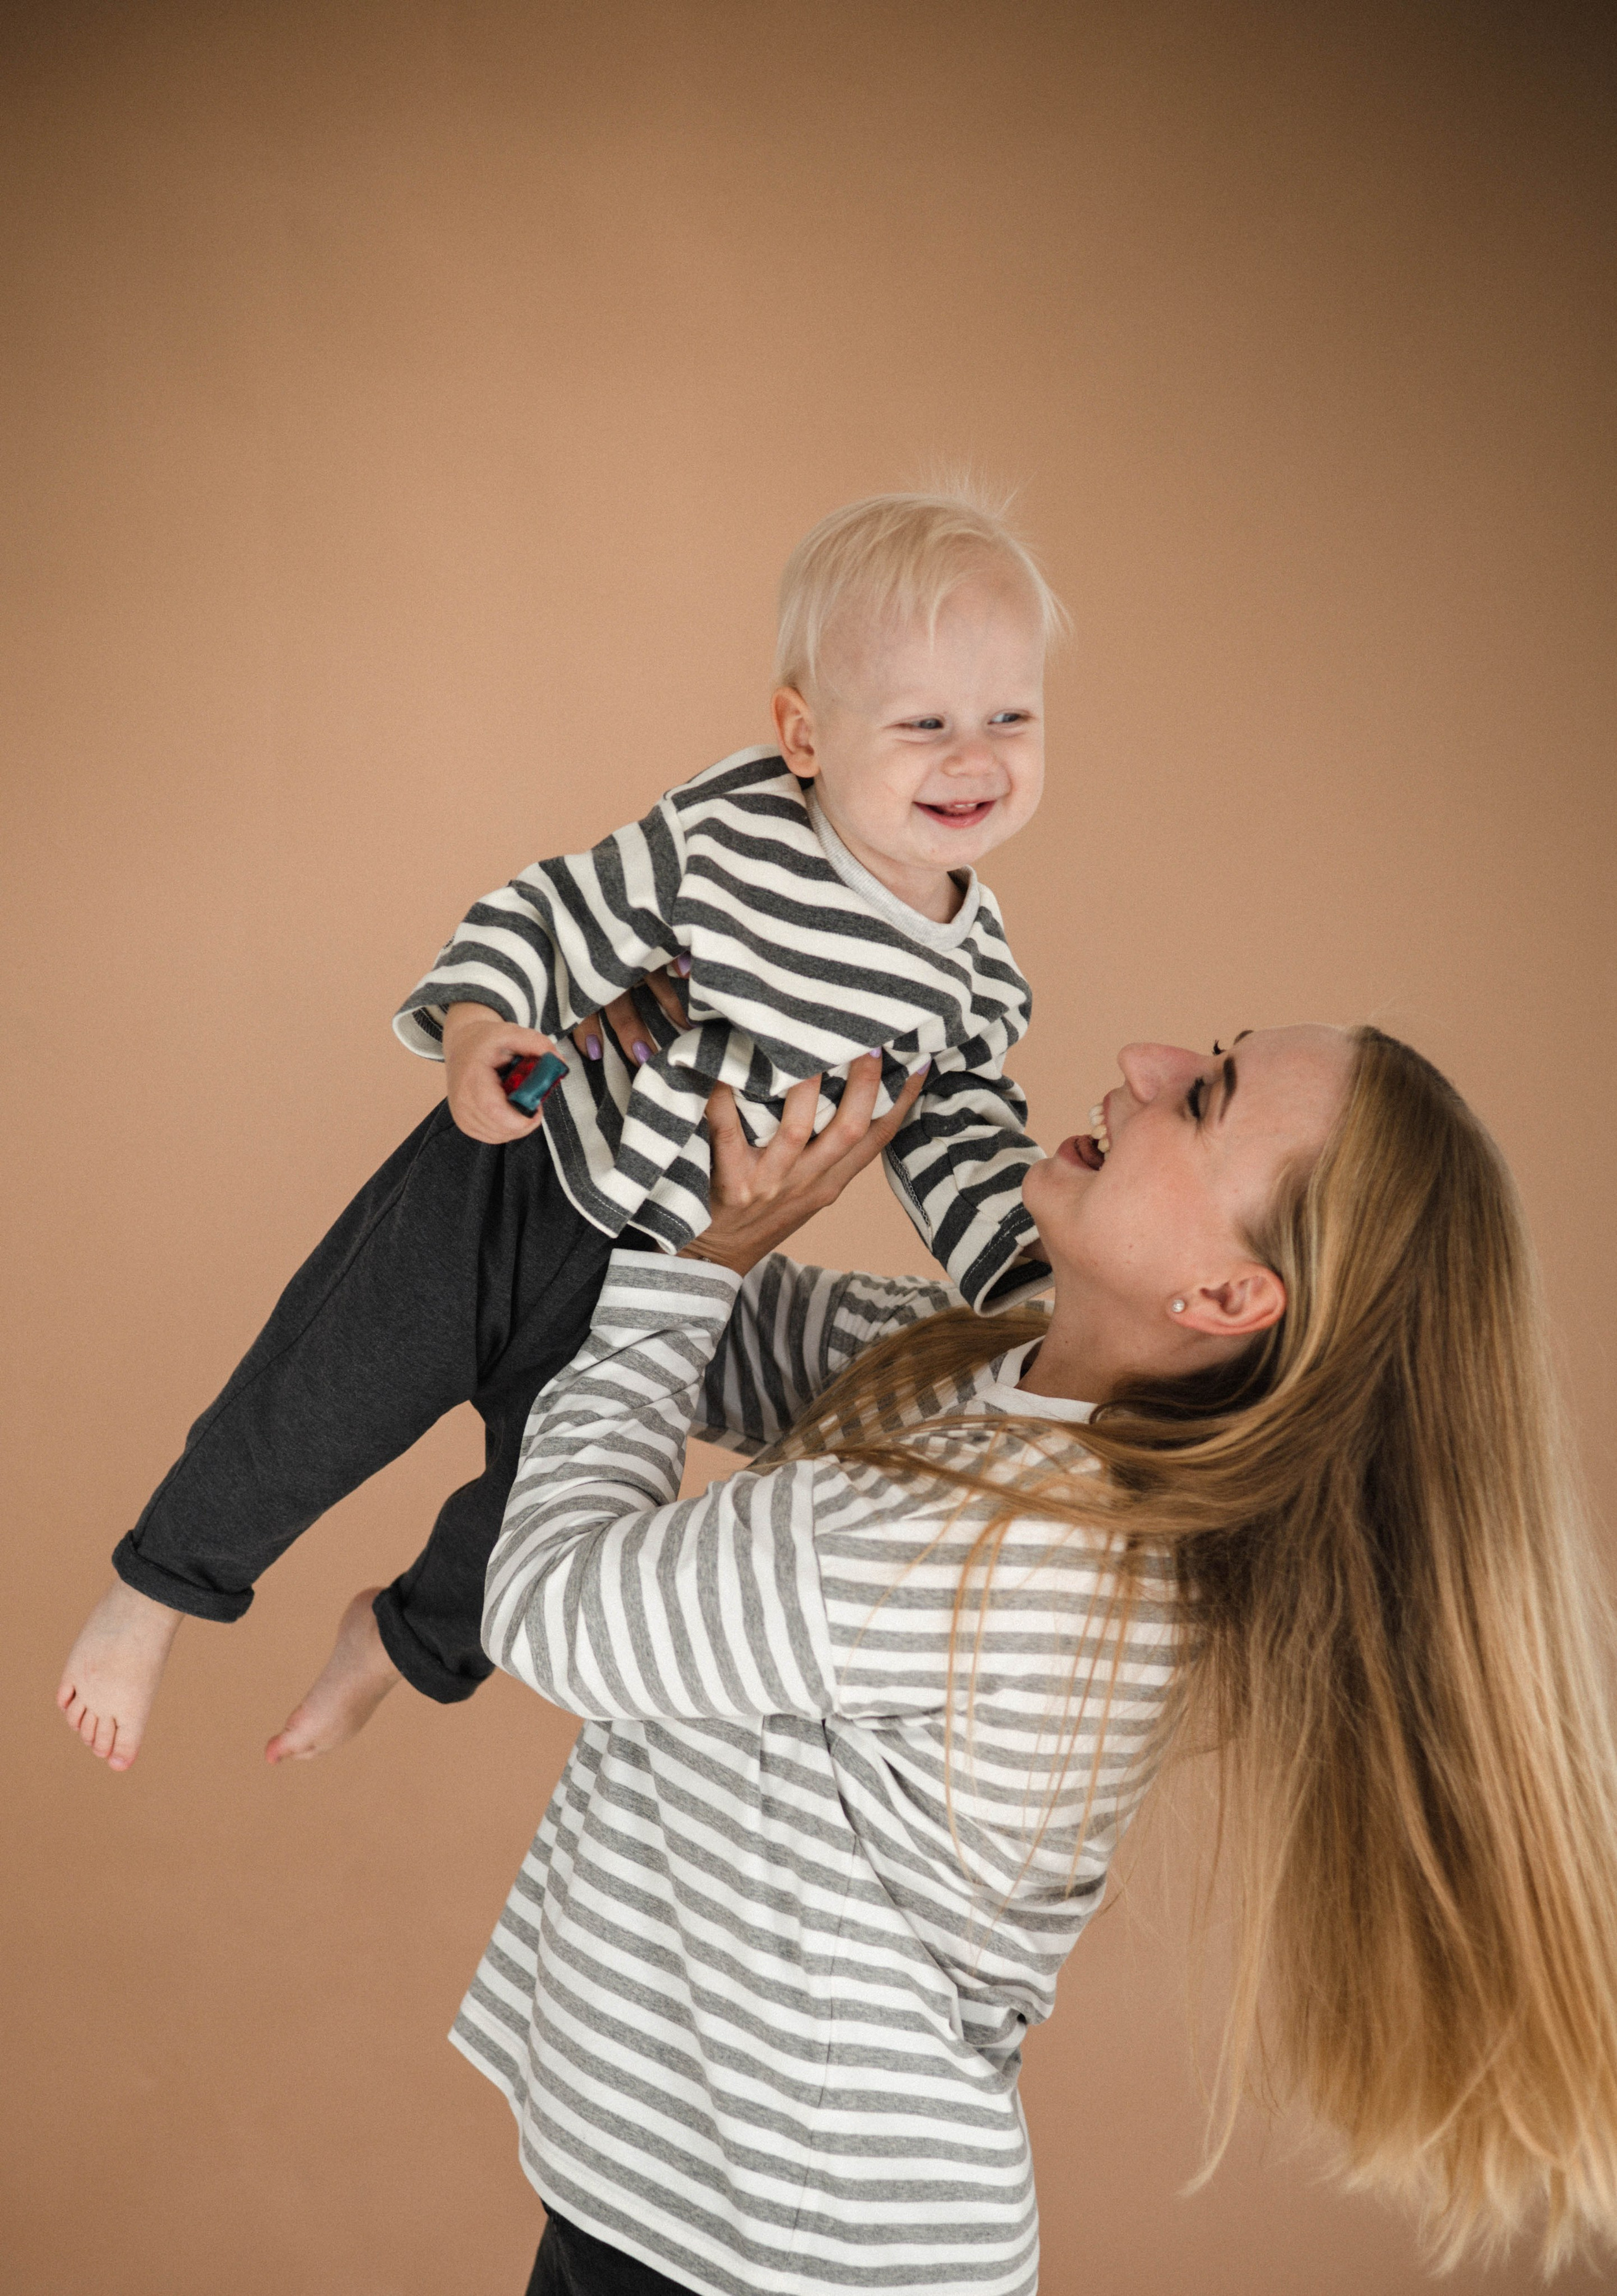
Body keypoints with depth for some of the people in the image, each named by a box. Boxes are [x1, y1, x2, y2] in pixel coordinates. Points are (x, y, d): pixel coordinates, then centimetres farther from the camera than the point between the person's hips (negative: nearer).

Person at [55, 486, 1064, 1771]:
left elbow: (961, 1144, 4)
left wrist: (1036, 1273, -9)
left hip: (658, 1276, 4)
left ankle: (402, 1639, 54)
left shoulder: (976, 980, -9)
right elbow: (549, 914, -13)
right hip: (509, 1187, -4)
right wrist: (478, 1024, -31)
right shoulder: (723, 837, -22)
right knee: (311, 1419, 4)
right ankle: (160, 1589, 36)